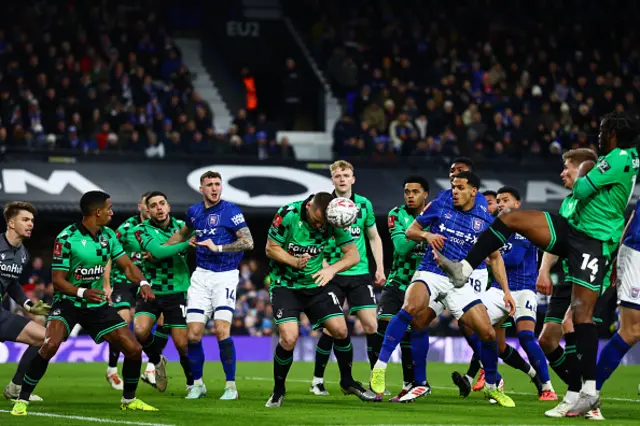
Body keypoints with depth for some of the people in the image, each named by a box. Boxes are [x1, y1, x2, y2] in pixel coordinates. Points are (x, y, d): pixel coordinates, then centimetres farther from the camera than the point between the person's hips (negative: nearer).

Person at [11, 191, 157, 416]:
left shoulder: (108, 235, 3)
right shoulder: (66, 238, -16)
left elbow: (127, 265, 6)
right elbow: (57, 280, -15)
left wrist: (143, 283, -16)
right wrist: (82, 292, -33)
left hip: (98, 305, 6)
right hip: (68, 303, -5)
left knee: (134, 349, -3)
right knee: (50, 345, -30)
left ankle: (129, 399, 22)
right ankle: (22, 399, -17)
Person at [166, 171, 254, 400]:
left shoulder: (230, 210, -7)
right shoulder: (194, 212, 9)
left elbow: (248, 242, -13)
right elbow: (183, 233, 31)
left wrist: (218, 247, -19)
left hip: (226, 276, -5)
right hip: (201, 275, 5)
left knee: (222, 331, -17)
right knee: (193, 334, -2)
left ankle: (230, 386, -7)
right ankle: (197, 384, 16)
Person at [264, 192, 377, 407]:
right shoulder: (288, 215, -20)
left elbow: (353, 254, -5)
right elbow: (271, 248, -10)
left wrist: (332, 269, -24)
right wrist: (295, 261, -27)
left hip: (317, 283, 3)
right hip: (285, 284, -3)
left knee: (340, 330, -7)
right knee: (289, 338, -19)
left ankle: (347, 381, 19)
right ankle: (278, 391, 4)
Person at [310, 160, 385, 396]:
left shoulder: (364, 204, 8)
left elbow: (374, 237, 17)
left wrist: (380, 268, 9)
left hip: (360, 273, 3)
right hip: (333, 274, -3)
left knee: (371, 325, -5)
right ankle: (317, 380, 10)